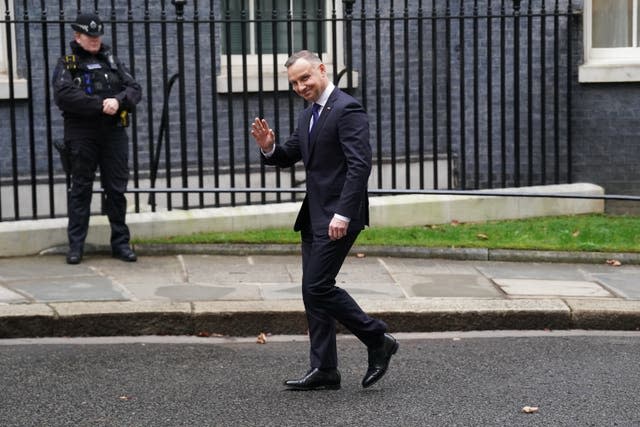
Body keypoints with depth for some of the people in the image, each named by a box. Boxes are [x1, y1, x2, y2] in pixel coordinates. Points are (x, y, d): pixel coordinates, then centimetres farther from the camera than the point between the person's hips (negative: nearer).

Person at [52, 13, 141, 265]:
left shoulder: (111, 62, 14)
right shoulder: (67, 65, 3)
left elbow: (134, 89, 6)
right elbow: (63, 95, -15)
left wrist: (119, 100, -16)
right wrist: (100, 104, -20)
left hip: (114, 133, 3)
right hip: (82, 135, -3)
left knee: (117, 189, 5)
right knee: (81, 189, 2)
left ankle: (121, 243, 13)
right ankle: (76, 245, 7)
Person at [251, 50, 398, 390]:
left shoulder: (347, 109, -13)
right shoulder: (308, 115, 16)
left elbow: (360, 165, -21)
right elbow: (288, 157, 22)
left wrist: (343, 214, -26)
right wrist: (268, 147, -1)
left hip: (338, 217, -10)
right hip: (313, 216, 10)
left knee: (319, 287, -11)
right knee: (313, 291, 9)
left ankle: (378, 341, 4)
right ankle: (324, 370, 14)